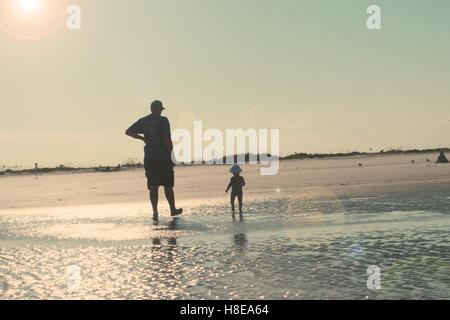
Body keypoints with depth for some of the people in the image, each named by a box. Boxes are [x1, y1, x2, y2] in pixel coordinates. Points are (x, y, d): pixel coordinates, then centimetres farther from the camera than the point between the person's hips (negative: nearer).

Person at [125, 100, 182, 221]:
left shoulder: (143, 121, 6)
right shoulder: (163, 120, -8)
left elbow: (128, 132, 10)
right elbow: (167, 139, -15)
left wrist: (142, 138, 13)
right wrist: (171, 153, -5)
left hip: (149, 158, 3)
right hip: (164, 158, -3)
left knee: (153, 186, 2)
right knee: (168, 186, 10)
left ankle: (155, 212, -11)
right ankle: (173, 209, 23)